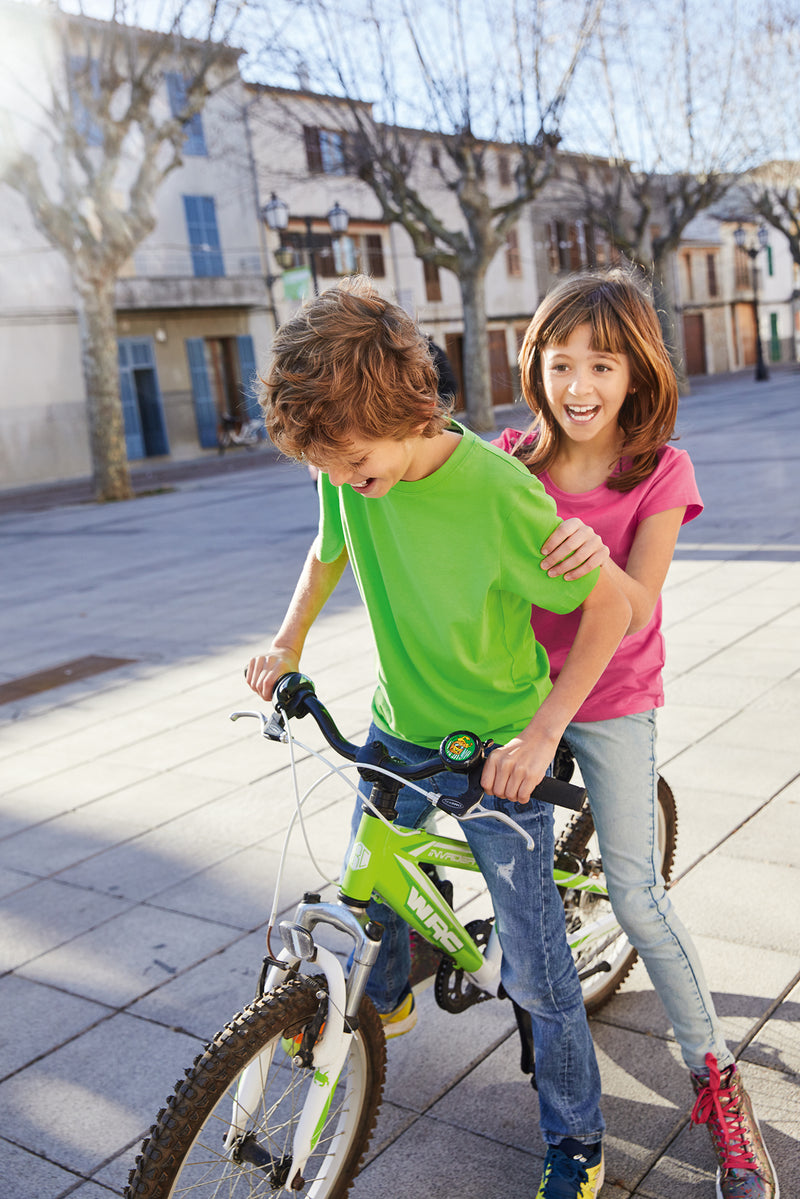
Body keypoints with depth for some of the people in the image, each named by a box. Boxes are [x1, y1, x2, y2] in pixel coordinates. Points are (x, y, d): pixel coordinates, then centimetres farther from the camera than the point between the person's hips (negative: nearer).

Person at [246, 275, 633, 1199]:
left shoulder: (496, 490, -29)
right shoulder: (349, 471, -12)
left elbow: (610, 603, -20)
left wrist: (542, 730, -24)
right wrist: (288, 642, 2)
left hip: (500, 750, -5)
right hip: (397, 728, 6)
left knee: (535, 969, 4)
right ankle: (384, 1001, 59)